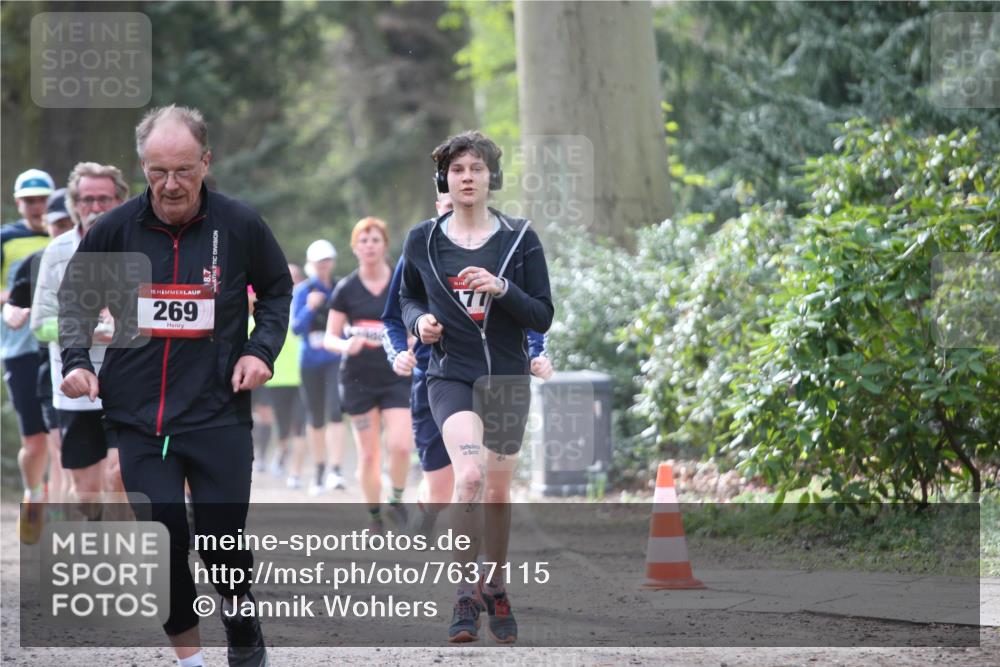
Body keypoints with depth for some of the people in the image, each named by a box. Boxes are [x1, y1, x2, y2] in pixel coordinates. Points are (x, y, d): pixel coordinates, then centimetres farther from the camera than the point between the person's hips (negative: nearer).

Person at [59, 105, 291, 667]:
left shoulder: (240, 225, -4)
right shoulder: (116, 229, -3)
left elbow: (278, 288, 14)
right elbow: (76, 296, 13)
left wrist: (262, 350, 1)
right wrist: (76, 360, -1)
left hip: (219, 413, -1)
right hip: (137, 415, 1)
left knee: (222, 539, 0)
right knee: (162, 540, -3)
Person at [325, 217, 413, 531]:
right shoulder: (345, 289, 0)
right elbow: (330, 337, 3)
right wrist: (346, 345, -18)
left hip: (397, 377, 0)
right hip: (358, 378, 1)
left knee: (400, 446, -16)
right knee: (368, 453, 3)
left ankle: (396, 499, 10)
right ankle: (374, 515, 17)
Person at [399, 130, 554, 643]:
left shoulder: (520, 239, -1)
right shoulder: (422, 241, 0)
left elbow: (543, 316, -2)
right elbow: (409, 296, 17)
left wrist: (502, 290, -19)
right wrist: (419, 320, -5)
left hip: (508, 377, 2)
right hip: (451, 375, -2)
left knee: (498, 493, 10)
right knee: (469, 475, -24)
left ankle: (495, 590, 33)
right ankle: (465, 597, -16)